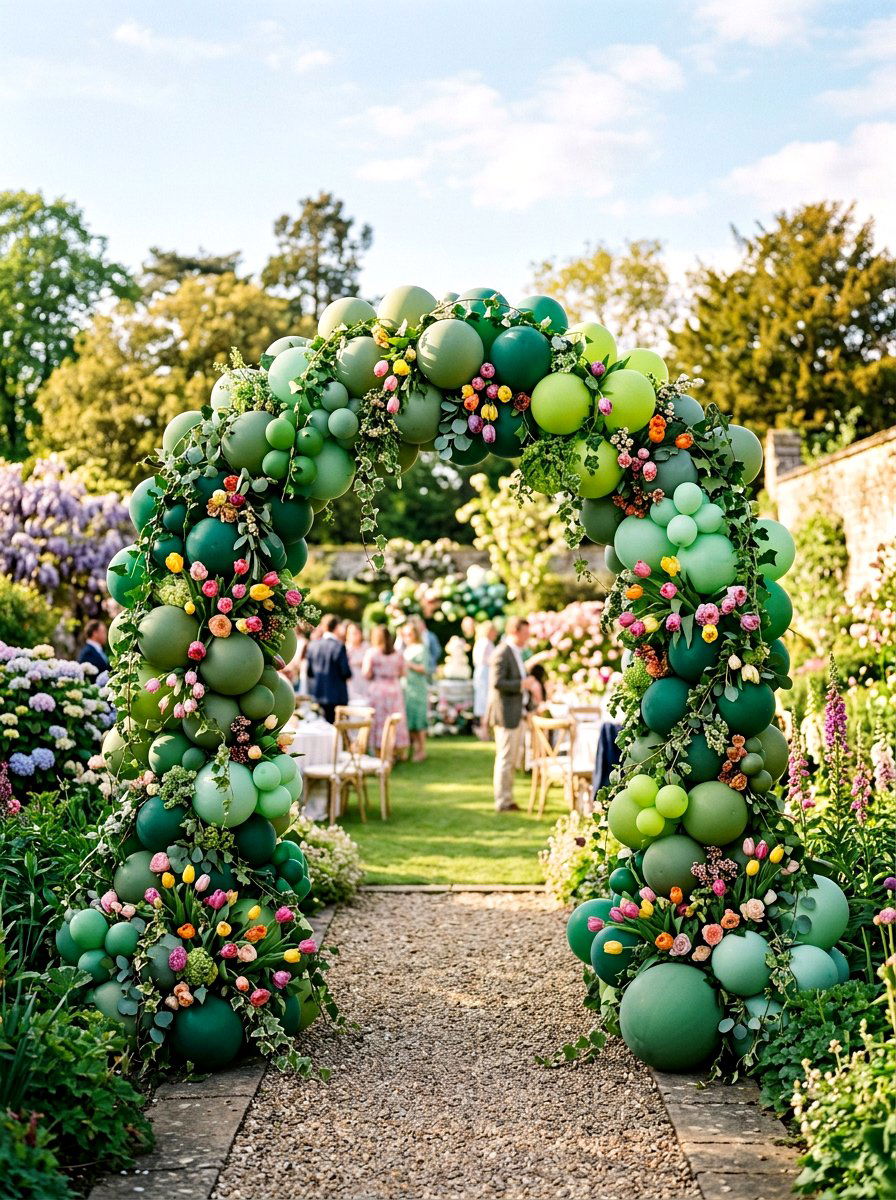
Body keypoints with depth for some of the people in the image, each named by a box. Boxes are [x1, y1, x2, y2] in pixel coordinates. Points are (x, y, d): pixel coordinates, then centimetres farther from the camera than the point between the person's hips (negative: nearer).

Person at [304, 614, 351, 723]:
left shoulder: (313, 645, 1)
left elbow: (309, 670, 6)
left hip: (315, 694, 5)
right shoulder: (339, 646, -14)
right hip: (335, 696, -5)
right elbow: (346, 672, -12)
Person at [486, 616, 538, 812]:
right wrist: (522, 684, -22)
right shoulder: (502, 653, -16)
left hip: (516, 713, 10)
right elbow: (497, 682, -24)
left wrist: (528, 684, 11)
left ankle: (506, 799, 23)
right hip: (506, 714, -10)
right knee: (505, 759, -4)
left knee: (512, 760, 15)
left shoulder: (516, 653, 16)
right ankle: (502, 802, 2)